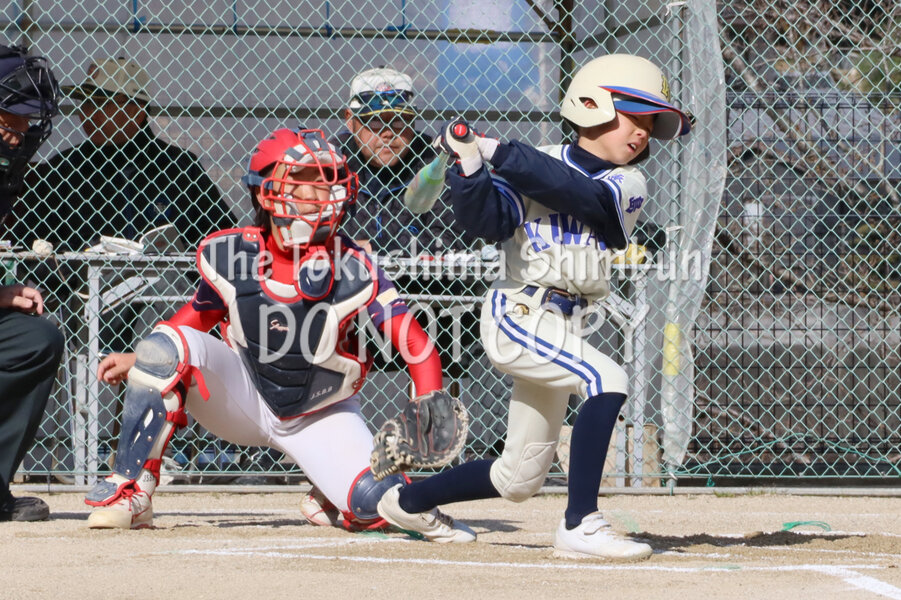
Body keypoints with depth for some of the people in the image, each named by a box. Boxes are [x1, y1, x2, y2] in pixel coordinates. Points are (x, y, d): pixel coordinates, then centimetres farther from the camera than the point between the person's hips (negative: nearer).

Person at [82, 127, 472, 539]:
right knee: (164, 346, -28)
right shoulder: (230, 256, -14)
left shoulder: (352, 271, -21)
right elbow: (200, 314, 7)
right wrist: (138, 360, -3)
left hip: (319, 418, -1)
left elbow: (418, 349, -21)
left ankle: (335, 499, 16)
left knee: (380, 504, -25)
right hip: (242, 398, 1)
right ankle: (130, 492, -16)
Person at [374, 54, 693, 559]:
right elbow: (489, 221, -14)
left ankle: (407, 501, 34)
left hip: (566, 325, 6)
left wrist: (497, 152, -21)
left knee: (519, 480, 13)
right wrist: (471, 168, -31)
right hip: (520, 315, -6)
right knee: (607, 381, -27)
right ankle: (580, 526, -27)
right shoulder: (534, 166, -4)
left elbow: (578, 194, -16)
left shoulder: (629, 185, 3)